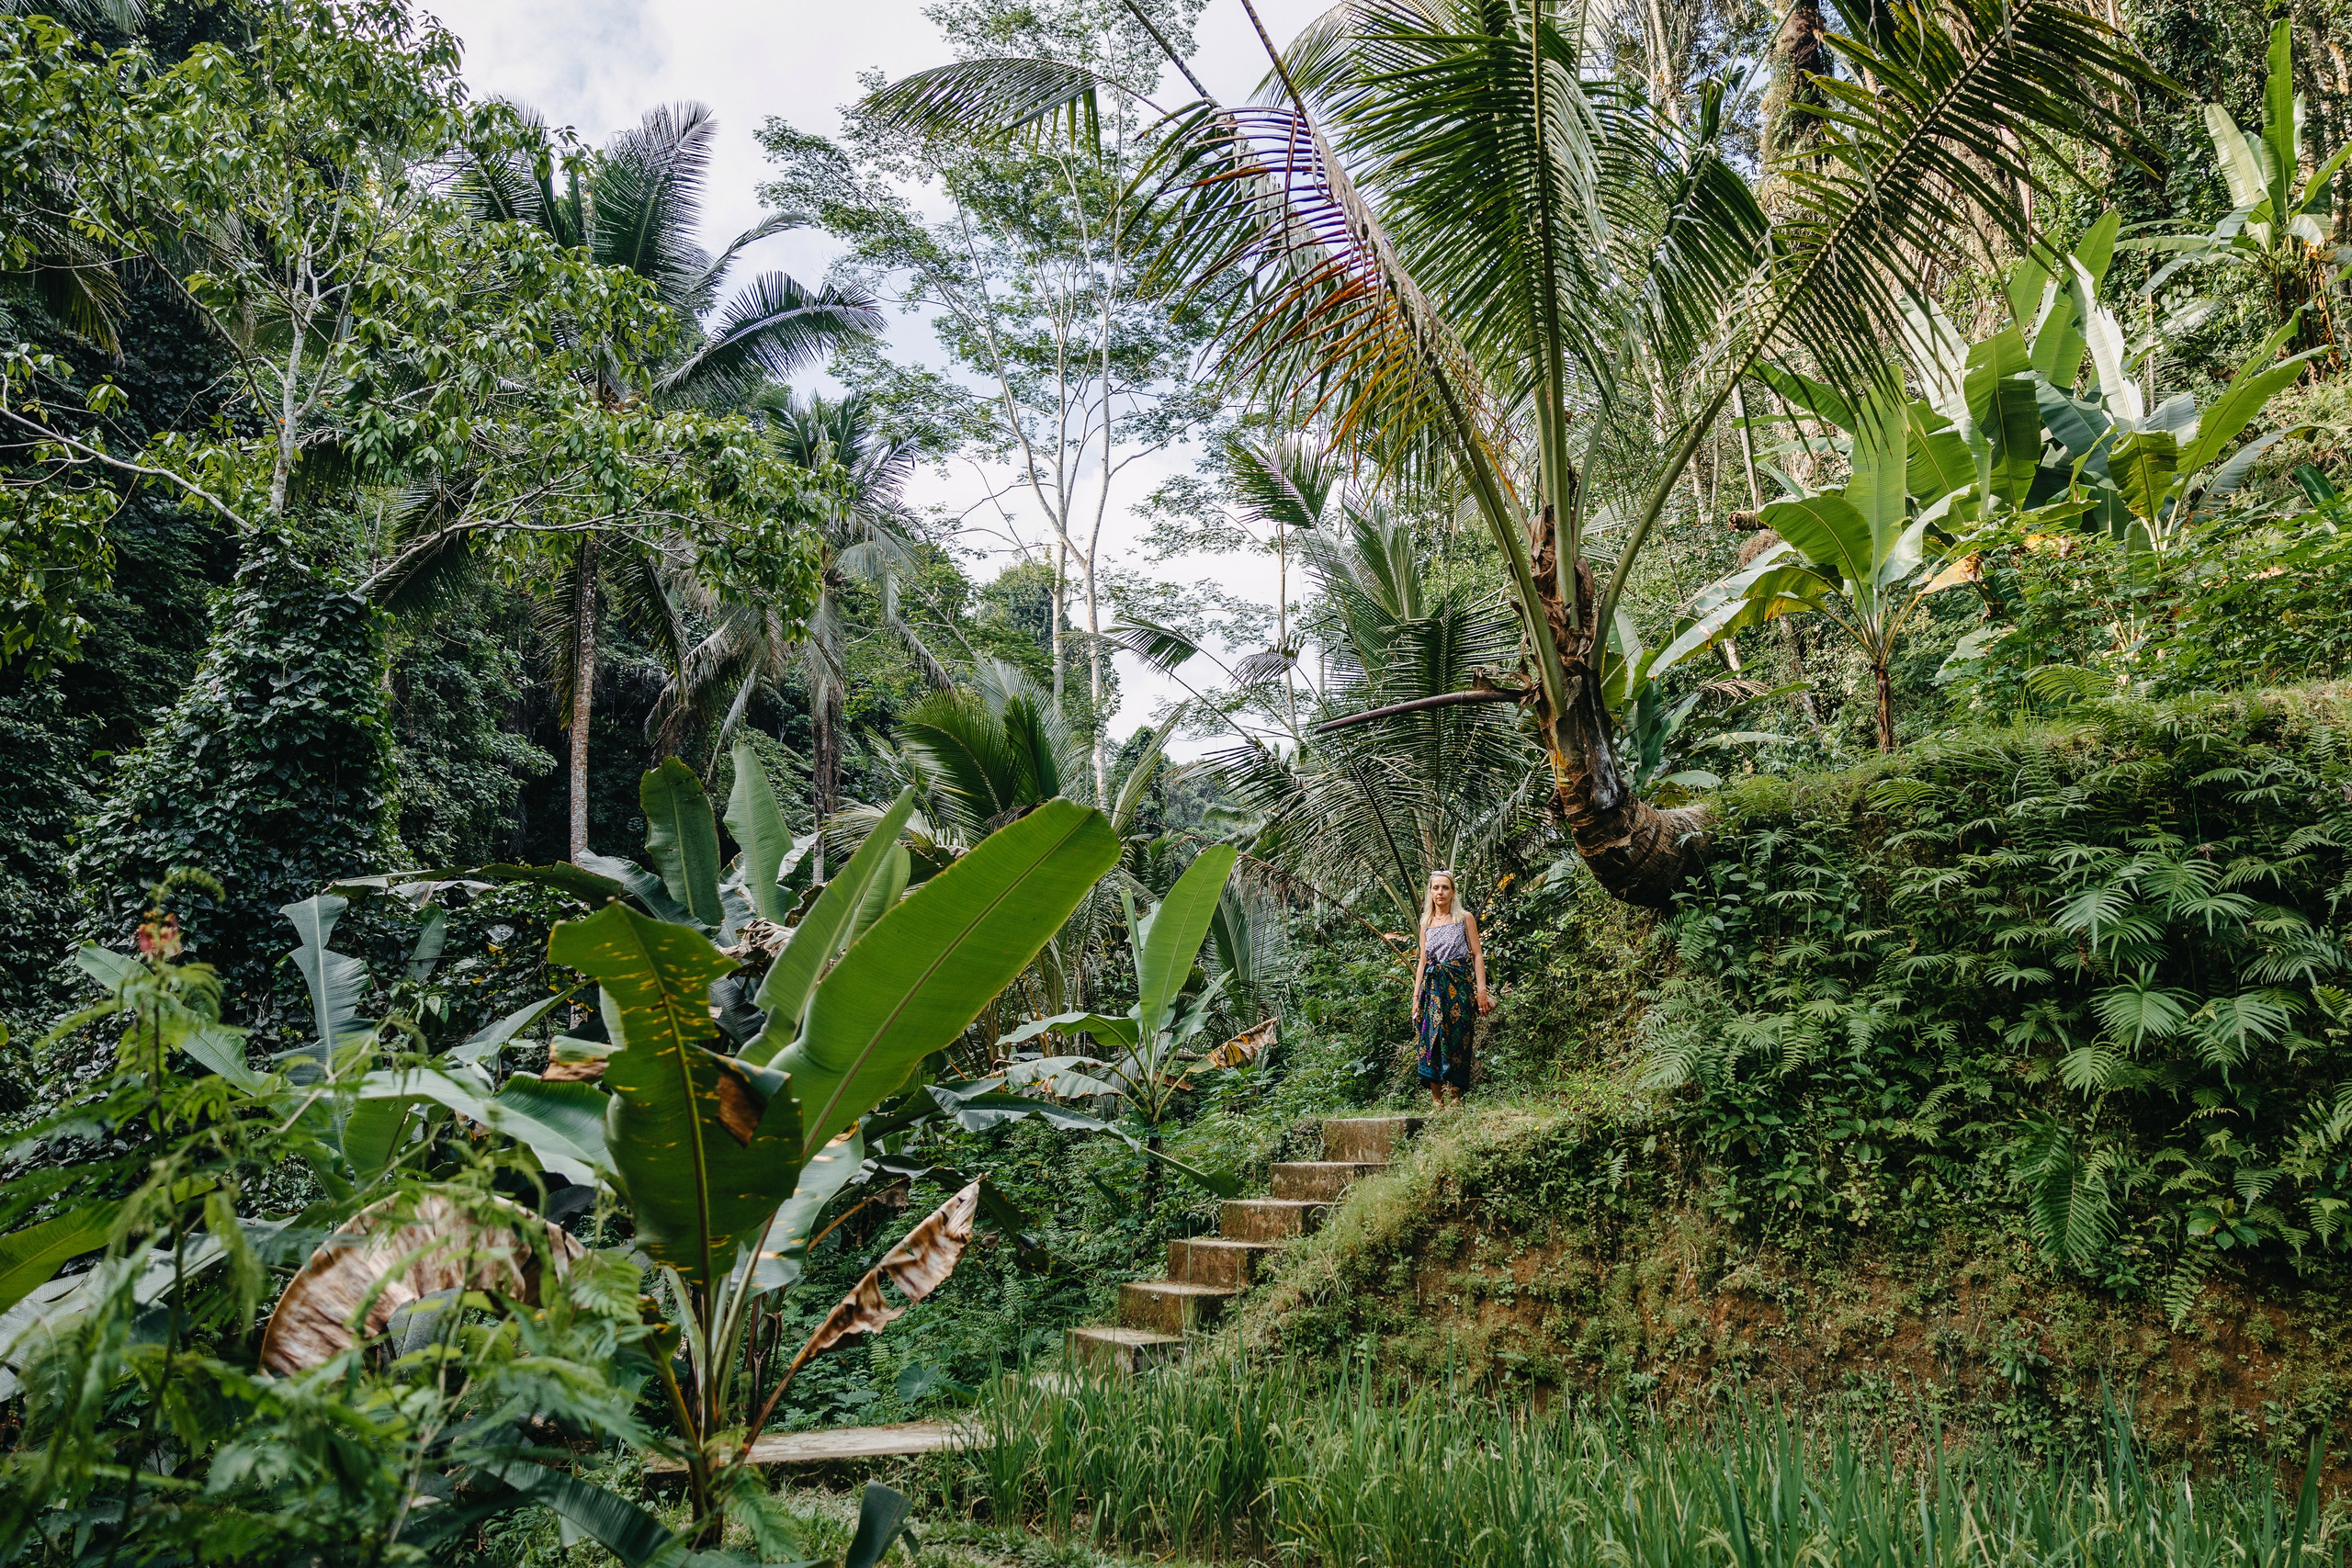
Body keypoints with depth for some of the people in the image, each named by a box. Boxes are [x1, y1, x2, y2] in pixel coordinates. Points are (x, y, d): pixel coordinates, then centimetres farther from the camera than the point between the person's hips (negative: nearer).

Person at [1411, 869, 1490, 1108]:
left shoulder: (1465, 918, 5)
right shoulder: (1426, 923, 15)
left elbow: (1477, 955, 1)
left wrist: (1482, 989, -9)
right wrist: (1416, 995, 9)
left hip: (1459, 987, -3)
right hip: (1433, 987, 3)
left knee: (1457, 1040, -6)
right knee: (1431, 1040, -4)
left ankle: (1456, 1098, 0)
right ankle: (1436, 1101, -2)